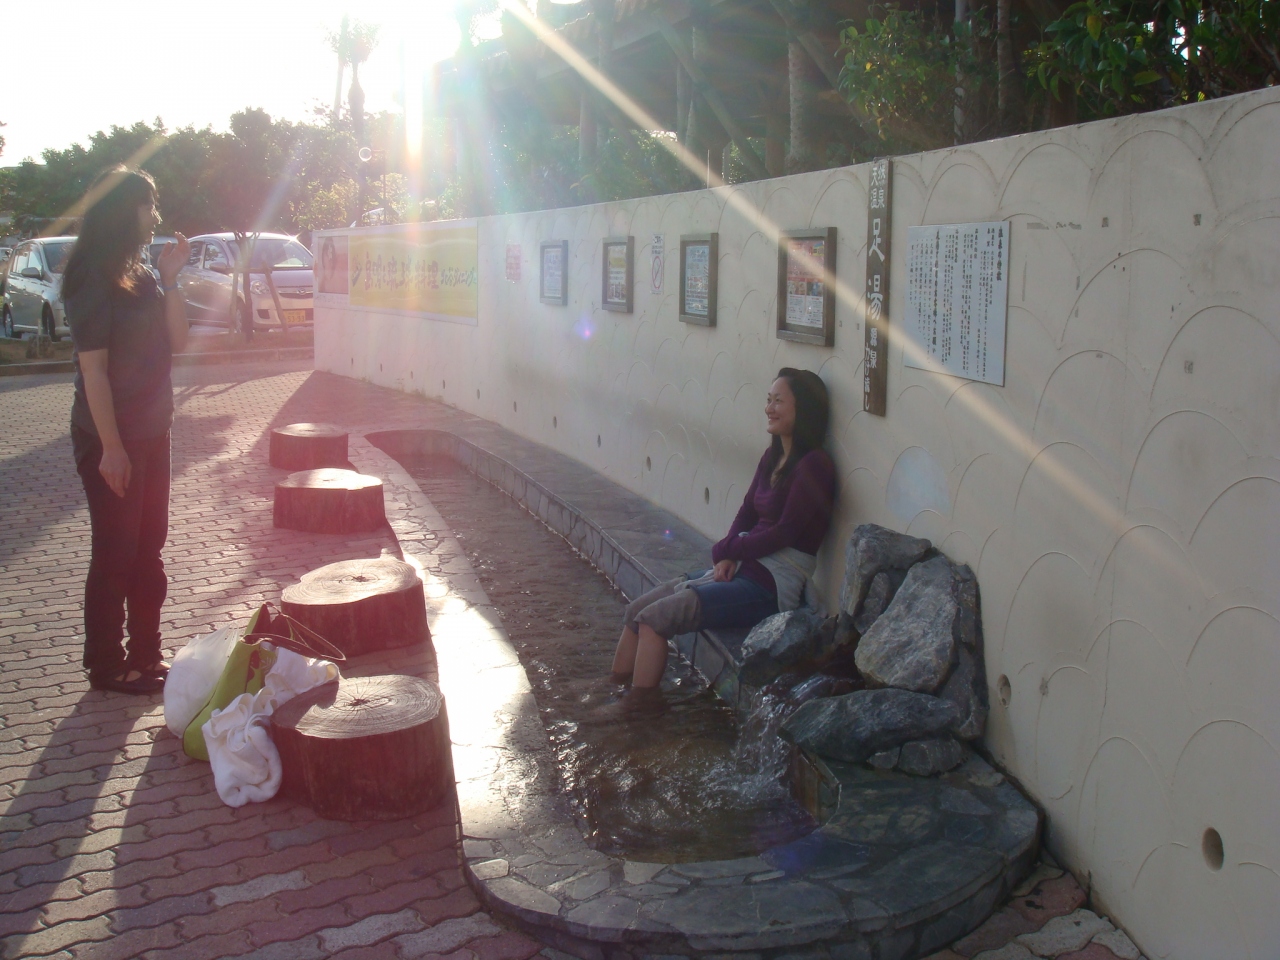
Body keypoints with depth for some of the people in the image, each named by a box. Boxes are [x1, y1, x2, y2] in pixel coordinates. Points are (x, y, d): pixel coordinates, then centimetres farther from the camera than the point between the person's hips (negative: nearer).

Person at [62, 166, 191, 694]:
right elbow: (93, 369, -18)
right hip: (110, 439, -8)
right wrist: (110, 447, -20)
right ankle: (106, 666, 14)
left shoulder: (141, 276, 11)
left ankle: (145, 654, 25)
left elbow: (176, 341, 7)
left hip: (150, 433, 8)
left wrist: (170, 279, -3)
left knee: (149, 547, 14)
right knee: (114, 553, 1)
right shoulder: (93, 281, -14)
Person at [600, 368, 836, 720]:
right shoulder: (773, 457, 12)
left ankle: (641, 700, 1)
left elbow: (784, 532, -18)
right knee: (640, 607, 1)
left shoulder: (813, 466, -15)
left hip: (774, 584, -9)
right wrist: (729, 556, -4)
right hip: (745, 568, 9)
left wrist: (723, 552, -9)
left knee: (655, 615, -15)